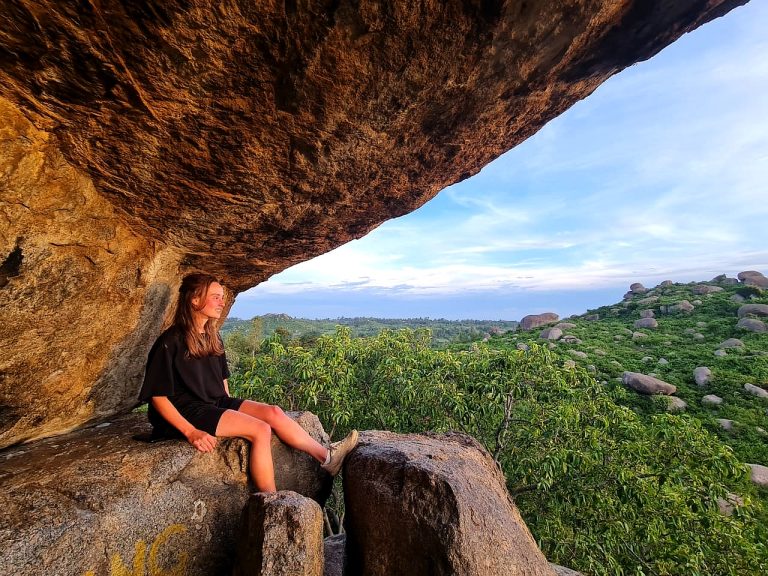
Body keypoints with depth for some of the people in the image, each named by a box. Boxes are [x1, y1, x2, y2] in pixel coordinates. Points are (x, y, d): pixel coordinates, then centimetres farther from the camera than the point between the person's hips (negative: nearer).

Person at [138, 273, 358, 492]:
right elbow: (158, 396, -15)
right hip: (186, 412, -7)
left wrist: (231, 409, 9)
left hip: (216, 403, 7)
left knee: (272, 412, -12)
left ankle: (326, 456, -5)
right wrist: (191, 432, -21)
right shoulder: (170, 342, -14)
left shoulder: (212, 337, 10)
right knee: (261, 430, -22)